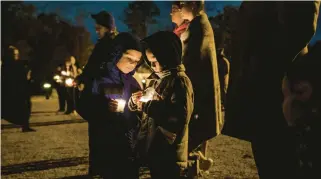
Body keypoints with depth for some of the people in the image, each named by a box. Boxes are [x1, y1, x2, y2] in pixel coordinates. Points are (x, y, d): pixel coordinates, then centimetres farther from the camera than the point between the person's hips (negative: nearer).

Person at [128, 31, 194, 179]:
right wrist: (135, 102, -3)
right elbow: (150, 108, 19)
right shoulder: (157, 79, 12)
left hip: (170, 153, -8)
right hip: (153, 148, 8)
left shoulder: (180, 81, -14)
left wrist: (148, 106, -21)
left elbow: (180, 117, -24)